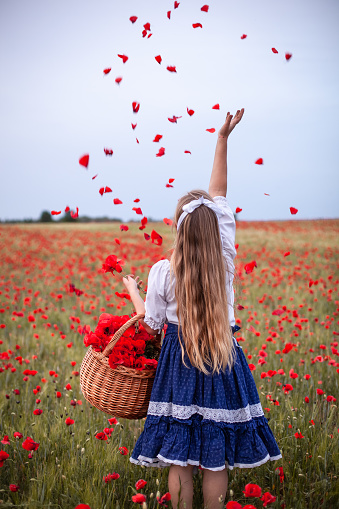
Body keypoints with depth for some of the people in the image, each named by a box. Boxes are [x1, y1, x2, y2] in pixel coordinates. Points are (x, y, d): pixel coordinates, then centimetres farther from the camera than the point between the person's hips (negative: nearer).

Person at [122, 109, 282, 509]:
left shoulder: (163, 272, -13)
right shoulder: (225, 260, -8)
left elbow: (151, 324, 0)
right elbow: (219, 196, 2)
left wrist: (132, 290, 18)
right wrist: (222, 139, 6)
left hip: (179, 362, -1)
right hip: (223, 362, 1)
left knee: (179, 460, 8)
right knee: (216, 461, 10)